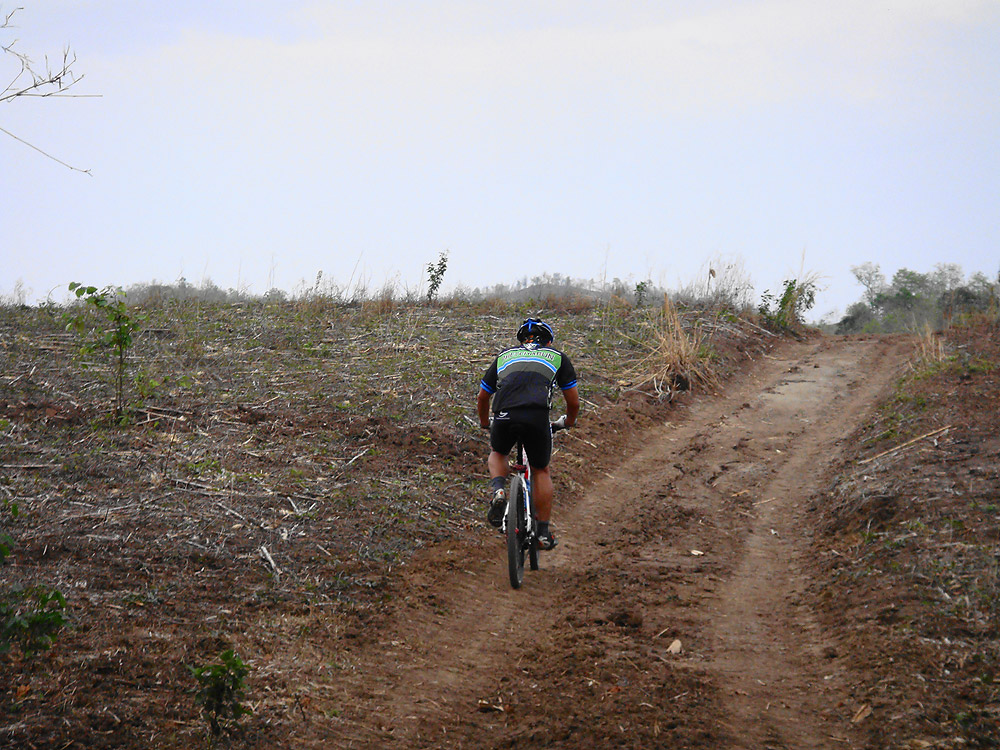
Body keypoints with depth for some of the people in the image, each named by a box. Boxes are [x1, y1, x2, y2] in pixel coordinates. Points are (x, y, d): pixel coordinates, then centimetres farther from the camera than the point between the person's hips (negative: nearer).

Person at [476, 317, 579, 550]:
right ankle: (543, 532, 19)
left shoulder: (504, 356, 31)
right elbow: (574, 402, 28)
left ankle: (498, 489, 2)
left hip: (504, 417, 1)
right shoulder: (557, 357, 26)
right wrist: (568, 422, 50)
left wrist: (485, 424, 56)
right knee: (540, 471, 20)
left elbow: (482, 398, 38)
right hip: (537, 417, -1)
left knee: (497, 454, 31)